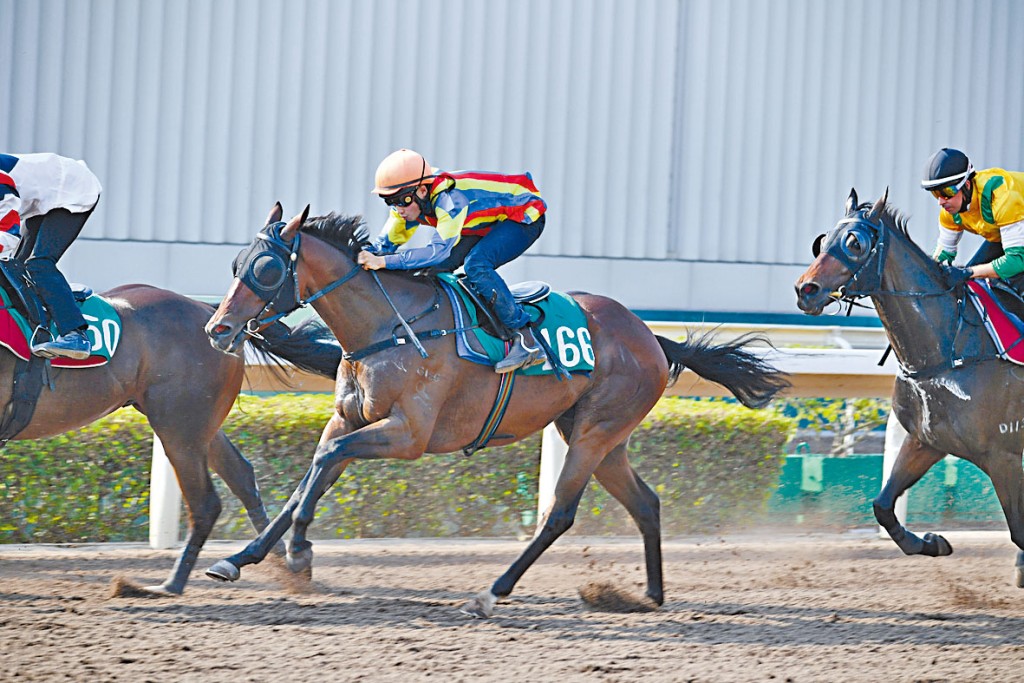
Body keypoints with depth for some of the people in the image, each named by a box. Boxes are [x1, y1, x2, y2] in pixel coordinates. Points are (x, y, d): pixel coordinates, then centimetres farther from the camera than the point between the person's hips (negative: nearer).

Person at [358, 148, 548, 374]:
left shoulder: (450, 198, -37)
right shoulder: (409, 199, -12)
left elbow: (441, 251, -46)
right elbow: (386, 243, -5)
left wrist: (384, 262, -50)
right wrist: (365, 256, -26)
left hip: (525, 217, -9)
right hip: (490, 223, 9)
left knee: (476, 264, -31)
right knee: (437, 268, -3)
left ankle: (526, 341, -27)